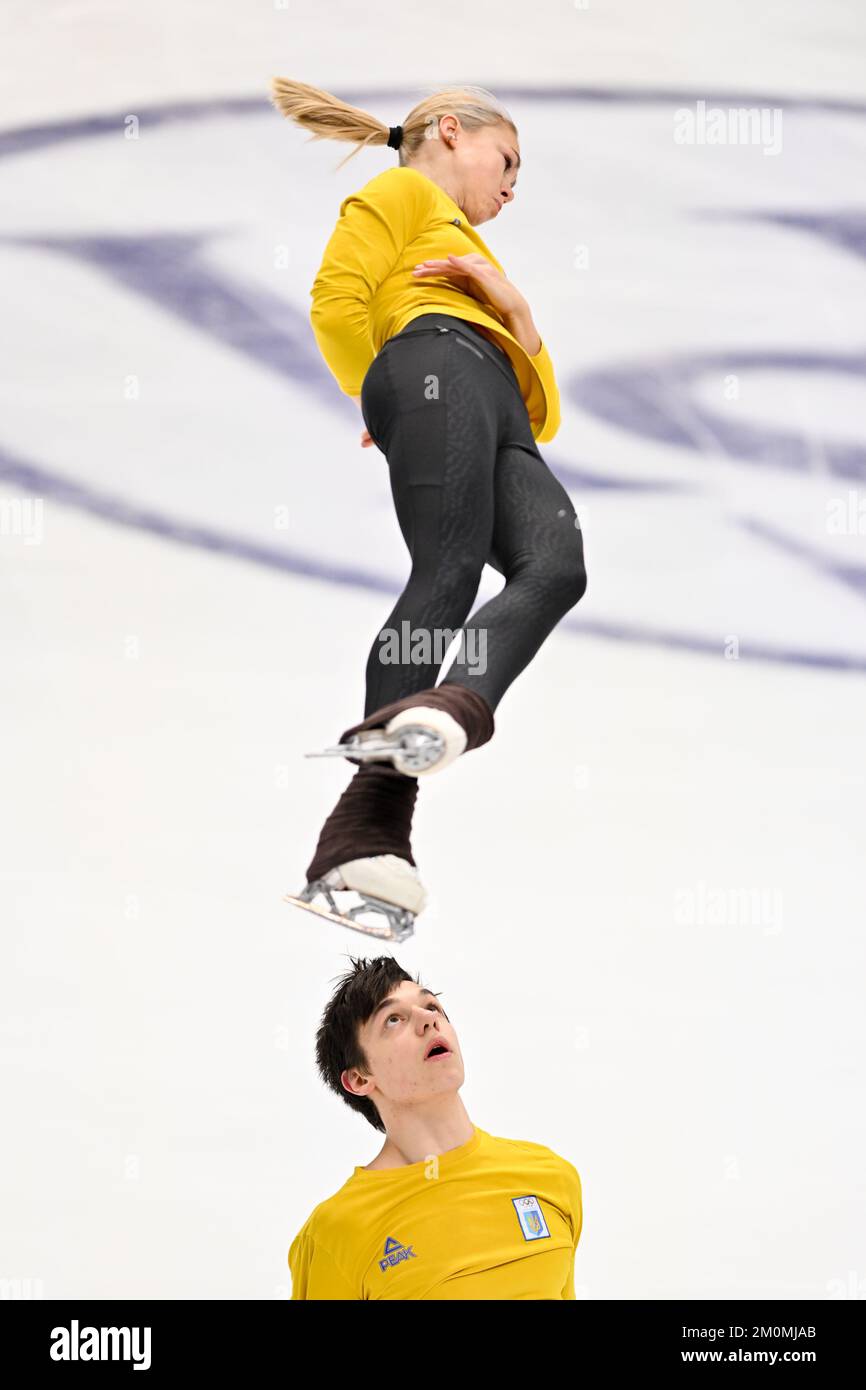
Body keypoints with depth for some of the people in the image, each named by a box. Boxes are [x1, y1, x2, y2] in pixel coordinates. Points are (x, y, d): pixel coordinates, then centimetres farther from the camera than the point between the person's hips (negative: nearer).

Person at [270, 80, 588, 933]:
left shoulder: (475, 260, 45)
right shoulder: (404, 193, 24)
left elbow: (543, 416, 33)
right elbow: (337, 302, 3)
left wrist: (517, 311, 19)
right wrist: (381, 405, 9)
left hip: (502, 427, 7)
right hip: (435, 362, -7)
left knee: (555, 561, -26)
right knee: (448, 574, -29)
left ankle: (453, 707, -53)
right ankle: (373, 824, -43)